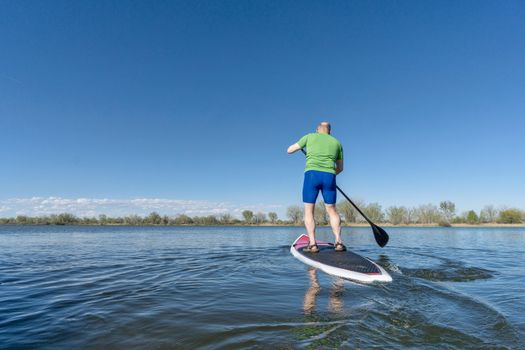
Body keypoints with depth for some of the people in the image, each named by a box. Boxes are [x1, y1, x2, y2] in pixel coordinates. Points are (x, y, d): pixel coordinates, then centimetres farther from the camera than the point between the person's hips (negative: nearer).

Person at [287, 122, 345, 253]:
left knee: (309, 211, 6)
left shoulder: (310, 136, 15)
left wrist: (300, 145, 41)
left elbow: (289, 150, 21)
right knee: (332, 210, 15)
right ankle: (338, 242, 8)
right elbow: (340, 168, 27)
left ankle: (312, 244, 1)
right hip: (329, 177, 2)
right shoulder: (336, 142, 22)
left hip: (312, 174, -2)